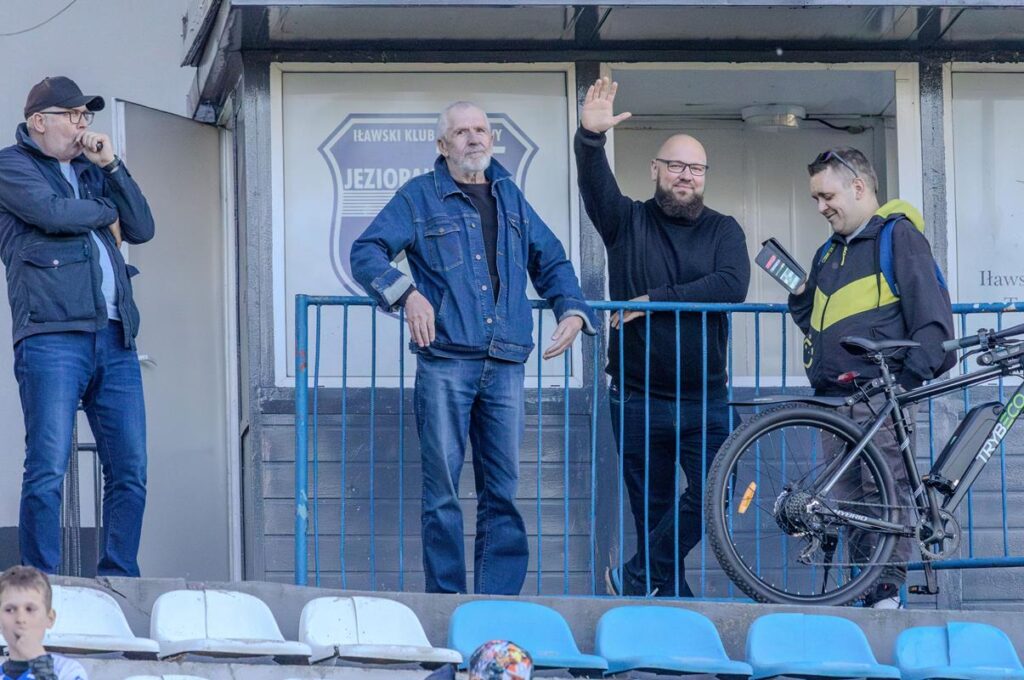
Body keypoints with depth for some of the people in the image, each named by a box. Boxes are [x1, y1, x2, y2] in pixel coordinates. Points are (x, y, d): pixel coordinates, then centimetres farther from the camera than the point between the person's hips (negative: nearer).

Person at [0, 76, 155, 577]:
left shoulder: (91, 171, 25)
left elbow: (142, 229, 16)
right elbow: (53, 212, -11)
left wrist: (111, 167, 7)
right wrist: (106, 213, 7)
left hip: (114, 338, 6)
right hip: (51, 337, -6)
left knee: (130, 470, 2)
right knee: (48, 469, -11)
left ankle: (119, 582, 8)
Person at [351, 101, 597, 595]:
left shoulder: (509, 197, 20)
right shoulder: (420, 196, 7)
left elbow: (551, 262, 29)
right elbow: (366, 252, -1)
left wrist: (572, 311, 13)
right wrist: (407, 294, -16)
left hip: (504, 364, 4)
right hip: (444, 361, -4)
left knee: (503, 489, 2)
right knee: (442, 487, -4)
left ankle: (498, 604, 4)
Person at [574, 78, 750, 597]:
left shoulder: (723, 231, 7)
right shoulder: (629, 222, 6)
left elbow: (732, 285, -12)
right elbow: (595, 184, -14)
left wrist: (656, 300, -17)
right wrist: (590, 139, -35)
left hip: (704, 398, 0)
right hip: (638, 398, 0)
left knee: (711, 494, -13)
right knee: (653, 510, 4)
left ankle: (635, 578, 0)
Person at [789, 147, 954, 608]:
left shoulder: (898, 236, 1)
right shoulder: (828, 253, 26)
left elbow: (931, 315, -6)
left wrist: (910, 378, -16)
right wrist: (799, 298, 14)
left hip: (880, 394, -8)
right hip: (834, 399, 8)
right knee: (849, 501, 4)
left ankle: (889, 591, -13)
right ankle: (862, 592, 7)